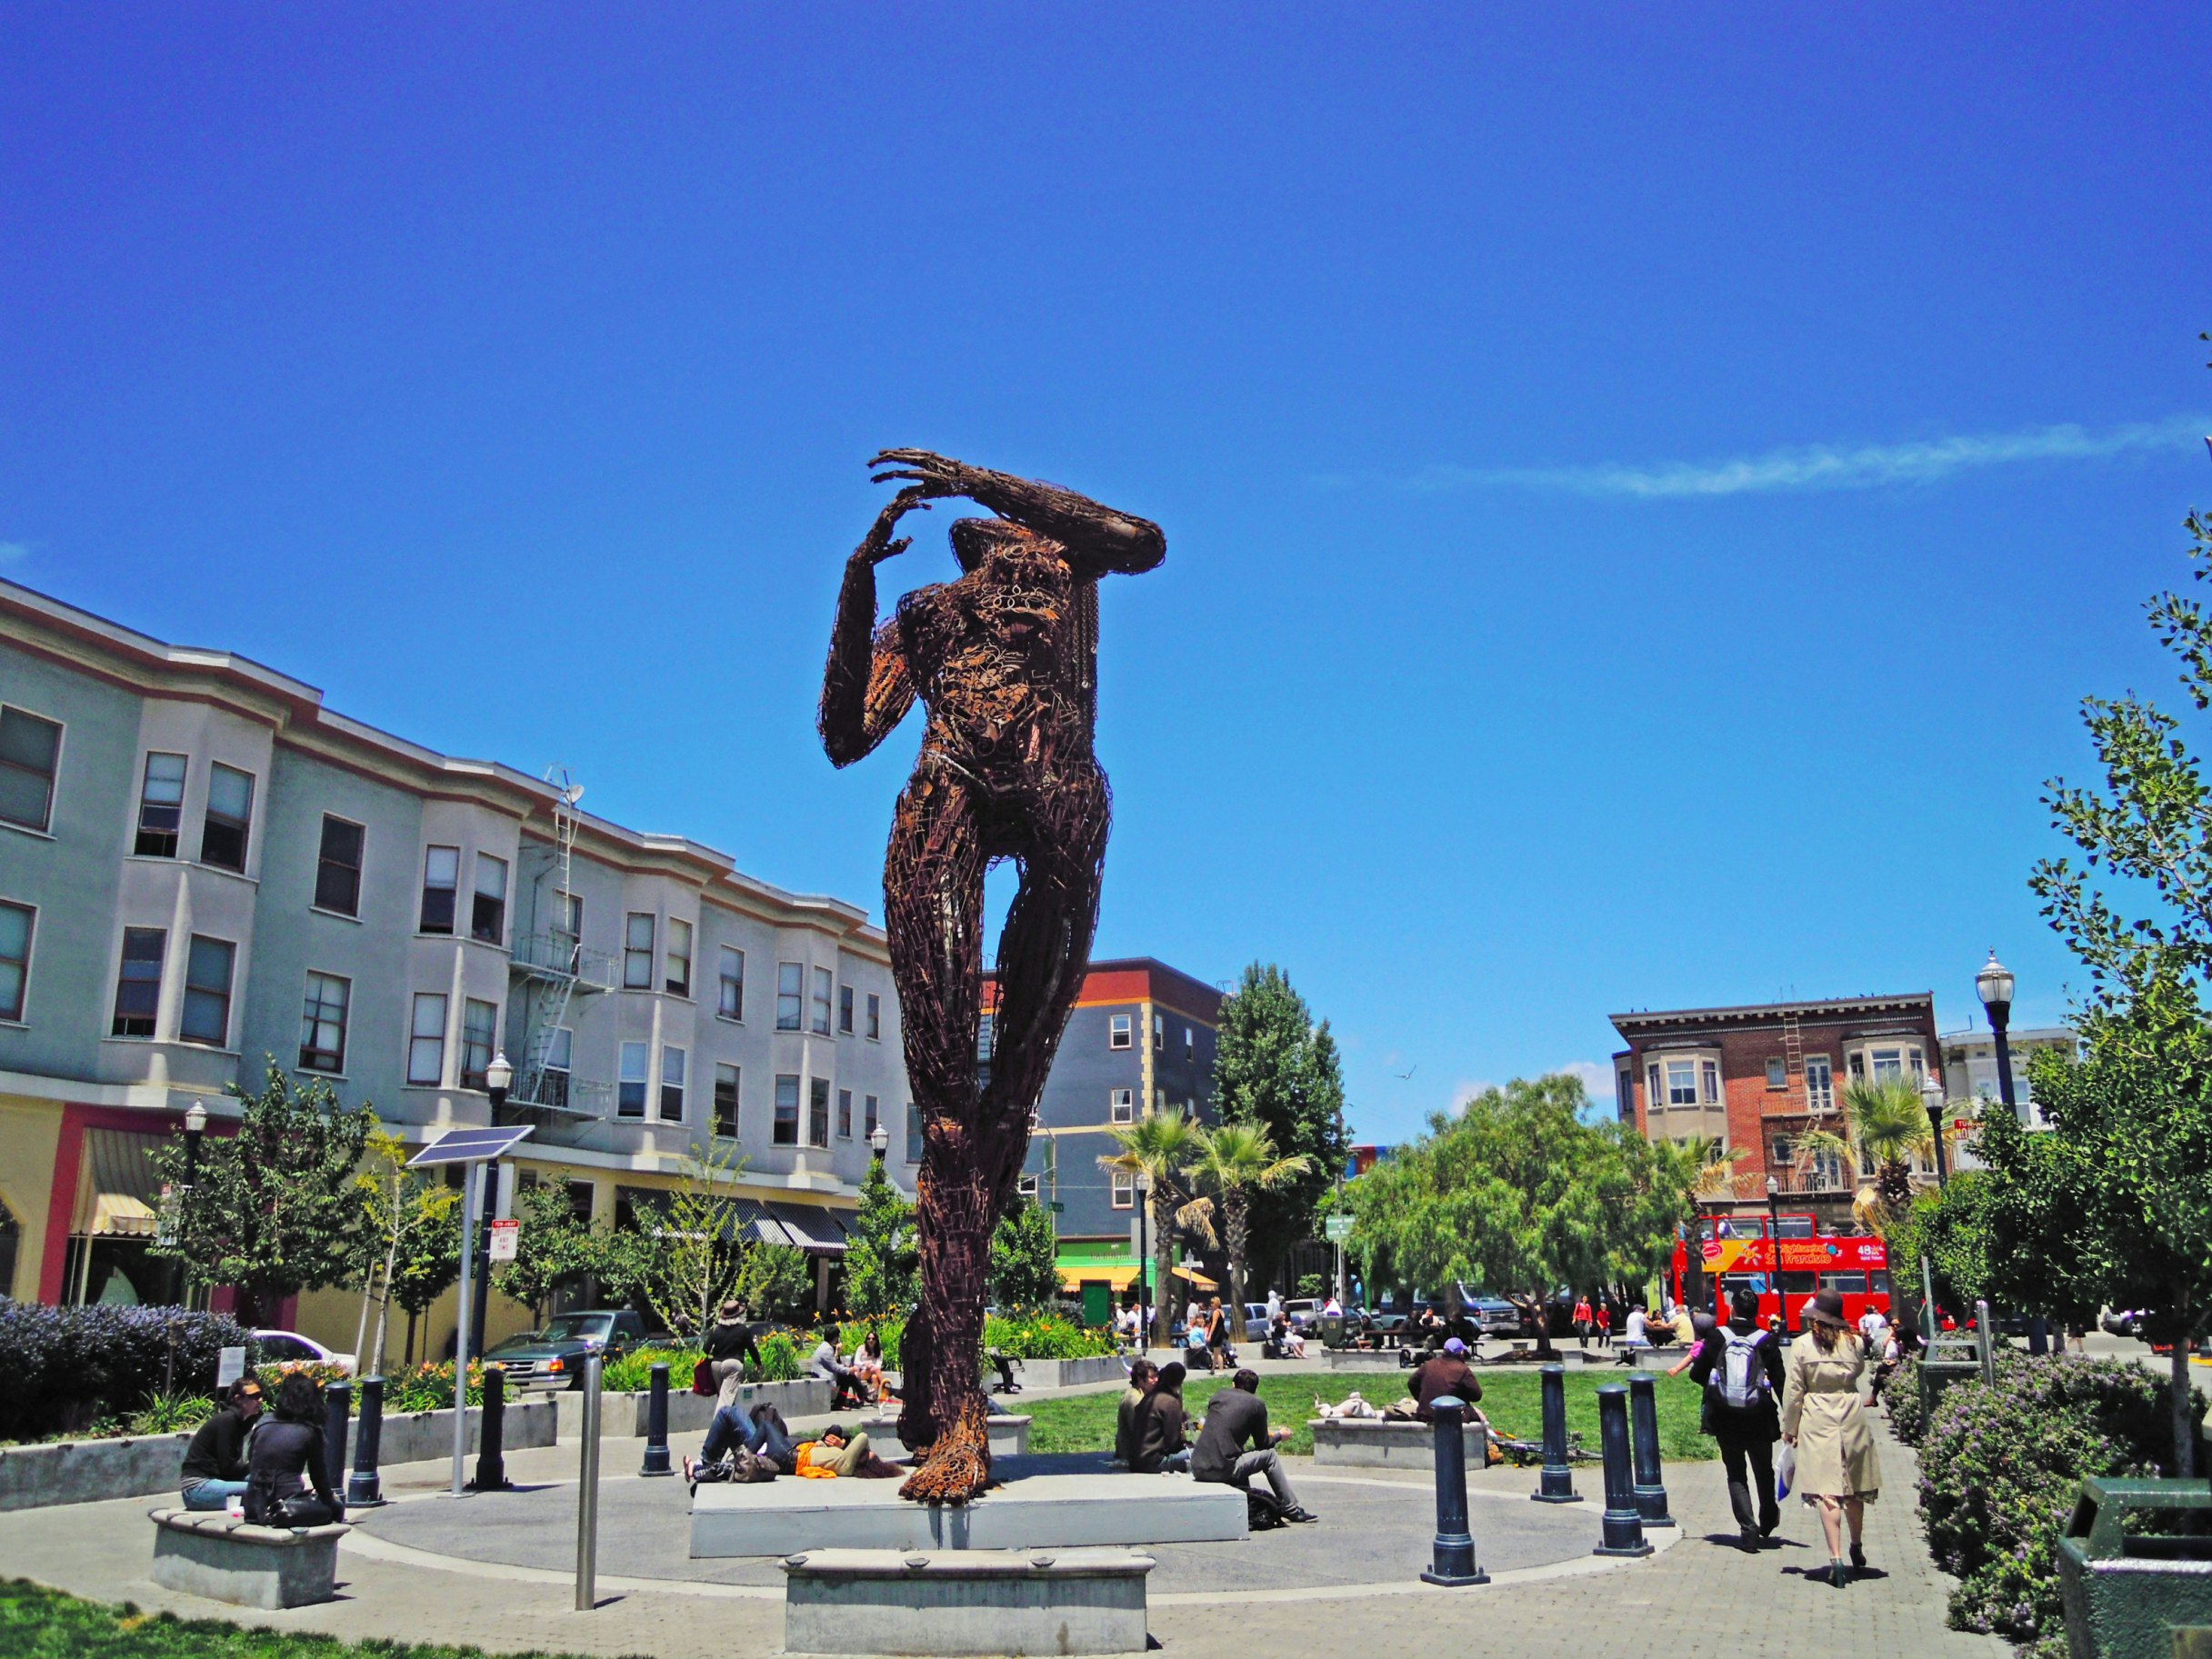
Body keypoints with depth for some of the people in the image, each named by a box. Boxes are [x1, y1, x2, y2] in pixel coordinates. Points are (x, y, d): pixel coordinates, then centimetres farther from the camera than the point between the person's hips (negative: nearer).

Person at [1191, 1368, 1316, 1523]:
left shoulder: (1219, 1395, 16)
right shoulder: (1257, 1404, 3)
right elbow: (1262, 1444, 10)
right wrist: (1279, 1435, 32)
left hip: (1196, 1468, 5)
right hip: (1222, 1470, -5)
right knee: (1269, 1454, 15)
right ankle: (1292, 1510, 20)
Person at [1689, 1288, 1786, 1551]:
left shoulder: (1717, 1336, -7)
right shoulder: (1766, 1340, -6)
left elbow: (1697, 1374, -4)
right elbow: (1779, 1382, -7)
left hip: (1724, 1417, -1)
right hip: (1758, 1418, 1)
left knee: (1736, 1474, 9)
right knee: (1763, 1470, 21)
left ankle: (1748, 1528, -4)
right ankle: (1768, 1520, 38)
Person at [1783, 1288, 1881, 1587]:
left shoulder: (1802, 1345, -7)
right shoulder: (1855, 1342, 0)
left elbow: (1794, 1390, -3)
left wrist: (1789, 1428, 6)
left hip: (1817, 1421, -3)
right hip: (1851, 1417, 3)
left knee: (1826, 1492, -6)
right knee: (1853, 1488, 18)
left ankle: (1836, 1558, -14)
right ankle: (1857, 1546, 36)